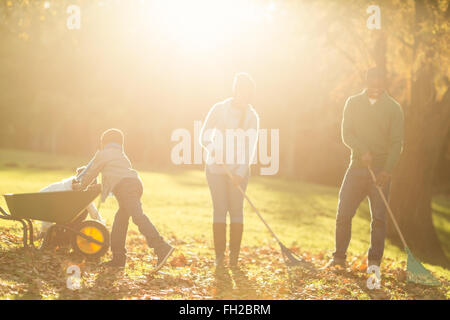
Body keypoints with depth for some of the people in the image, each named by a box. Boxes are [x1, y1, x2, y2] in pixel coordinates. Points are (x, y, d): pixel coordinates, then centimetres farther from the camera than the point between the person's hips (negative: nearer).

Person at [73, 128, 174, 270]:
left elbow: (91, 172, 20)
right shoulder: (121, 155, 37)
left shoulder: (102, 154, 15)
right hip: (136, 183, 8)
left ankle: (161, 247, -36)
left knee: (138, 216, -20)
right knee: (120, 218, 15)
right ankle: (118, 257, 14)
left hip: (124, 186, -8)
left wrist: (81, 186, 38)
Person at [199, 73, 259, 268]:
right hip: (216, 167, -1)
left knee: (236, 209, -4)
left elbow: (250, 149, -5)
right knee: (220, 209, -3)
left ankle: (234, 256, 0)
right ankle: (219, 255, 1)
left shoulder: (252, 117, 1)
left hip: (238, 170, 1)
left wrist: (241, 172, -18)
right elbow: (204, 137, -6)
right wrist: (213, 150, -27)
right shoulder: (219, 109, -4)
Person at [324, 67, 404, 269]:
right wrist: (362, 151, -18)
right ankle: (339, 257, 10)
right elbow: (346, 134, 0)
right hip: (357, 167, 2)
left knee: (379, 217, -3)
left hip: (380, 170, -2)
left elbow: (397, 142, -2)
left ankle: (374, 261, 4)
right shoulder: (353, 103, 9)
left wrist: (388, 169, -16)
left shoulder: (393, 108, 4)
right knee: (343, 213, -1)